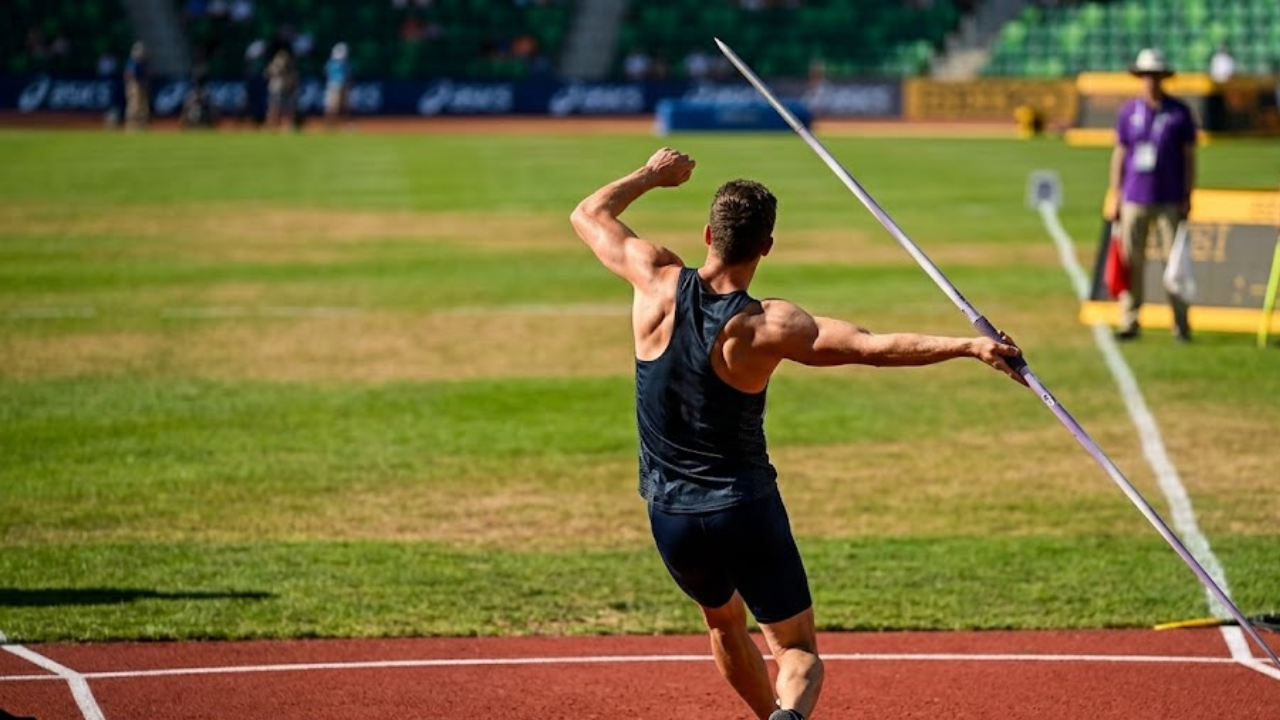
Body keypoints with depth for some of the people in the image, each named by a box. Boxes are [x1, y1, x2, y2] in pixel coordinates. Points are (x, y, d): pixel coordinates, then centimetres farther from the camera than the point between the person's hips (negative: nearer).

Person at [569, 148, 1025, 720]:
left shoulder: (659, 284, -10)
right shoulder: (767, 327, -18)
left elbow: (589, 214, 6)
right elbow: (876, 347, -22)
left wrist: (650, 175, 20)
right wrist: (969, 346, -17)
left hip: (670, 517, 4)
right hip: (746, 511, -4)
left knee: (724, 622, 30)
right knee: (798, 650, 3)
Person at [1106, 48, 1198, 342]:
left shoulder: (1180, 113, 1)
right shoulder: (1128, 112, 7)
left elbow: (1189, 157, 3)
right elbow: (1119, 155, 11)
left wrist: (1187, 198, -2)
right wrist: (1115, 197, 7)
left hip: (1169, 201, -2)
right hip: (1134, 200, 2)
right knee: (1131, 262, 1)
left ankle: (1181, 325, 3)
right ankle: (1129, 322, 7)